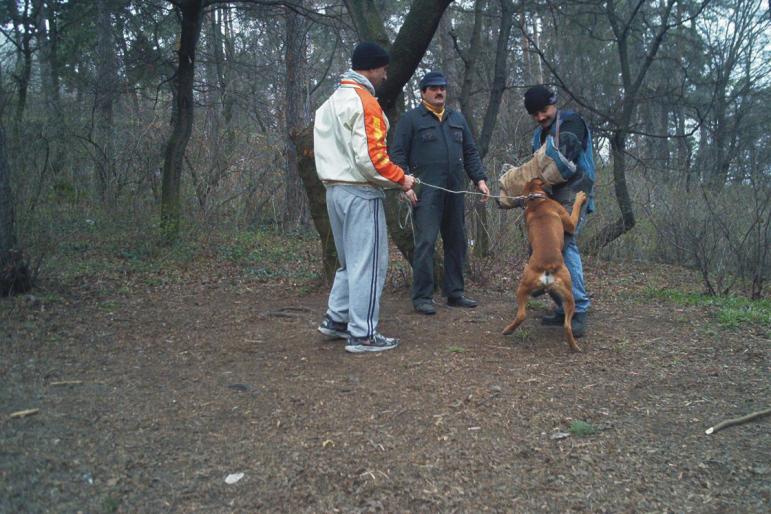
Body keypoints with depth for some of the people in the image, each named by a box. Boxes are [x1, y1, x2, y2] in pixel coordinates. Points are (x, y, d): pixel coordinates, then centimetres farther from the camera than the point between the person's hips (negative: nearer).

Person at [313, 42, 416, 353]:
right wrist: (400, 179, -9)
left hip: (335, 190, 9)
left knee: (350, 261, 20)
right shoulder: (364, 102, -14)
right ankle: (362, 335, 3)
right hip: (361, 193, -9)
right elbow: (371, 157, -22)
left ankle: (335, 319, 24)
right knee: (368, 264, -2)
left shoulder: (331, 102, 16)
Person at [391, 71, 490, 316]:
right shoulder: (411, 119, 2)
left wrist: (480, 179, 8)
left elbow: (470, 153, 20)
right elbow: (398, 154, -2)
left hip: (455, 192, 6)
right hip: (426, 192, -6)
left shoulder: (457, 119, 19)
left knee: (456, 242, 9)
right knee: (425, 243, -9)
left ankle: (455, 293, 19)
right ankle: (422, 297, -2)